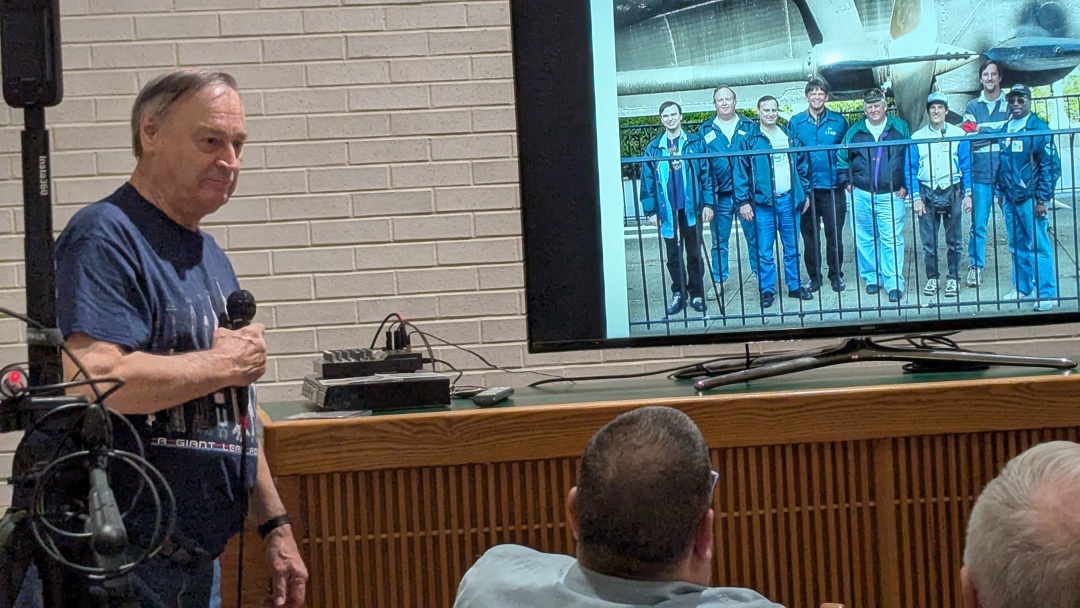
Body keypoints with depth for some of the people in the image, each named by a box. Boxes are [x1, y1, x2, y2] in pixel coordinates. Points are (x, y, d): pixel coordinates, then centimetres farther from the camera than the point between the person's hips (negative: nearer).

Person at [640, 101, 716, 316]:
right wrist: (650, 210, -2)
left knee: (694, 253, 6)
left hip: (691, 208, -1)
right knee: (673, 255, 8)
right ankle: (678, 294, 16)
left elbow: (705, 174, 0)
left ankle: (696, 294, 14)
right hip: (668, 210, 1)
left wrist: (707, 203, -6)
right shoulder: (653, 149, 3)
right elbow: (647, 181, 3)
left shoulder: (695, 143, 2)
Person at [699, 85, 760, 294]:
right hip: (720, 196, 1)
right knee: (719, 241, 7)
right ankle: (718, 280, 14)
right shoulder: (706, 131, 6)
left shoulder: (749, 126, 5)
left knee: (755, 236, 4)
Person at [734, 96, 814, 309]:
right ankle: (767, 290, 6)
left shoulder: (789, 136, 11)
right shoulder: (750, 140, -2)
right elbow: (741, 172, -4)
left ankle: (795, 286, 20)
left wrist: (805, 193, 12)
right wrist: (743, 201, -9)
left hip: (789, 200, 3)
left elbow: (801, 166, 16)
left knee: (792, 248, 10)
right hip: (763, 203, -3)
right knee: (764, 251, -1)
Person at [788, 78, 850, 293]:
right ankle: (814, 276, 16)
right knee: (809, 235, 6)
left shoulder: (838, 121, 4)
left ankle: (836, 275, 16)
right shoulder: (796, 122, 5)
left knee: (834, 234, 3)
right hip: (806, 188, 1)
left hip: (832, 187, -1)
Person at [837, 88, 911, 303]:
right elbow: (841, 158, 18)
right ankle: (872, 278, 20)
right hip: (862, 195, 3)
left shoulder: (900, 128, 2)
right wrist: (847, 182, 10)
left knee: (892, 239, -6)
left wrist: (906, 185, 0)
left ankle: (894, 283, -4)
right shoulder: (855, 132, 7)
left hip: (891, 195, -3)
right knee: (865, 239, 8)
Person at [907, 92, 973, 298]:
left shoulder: (958, 134, 1)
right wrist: (916, 198, -4)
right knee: (928, 241, 2)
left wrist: (968, 194, -3)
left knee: (953, 240, 4)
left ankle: (953, 279, 12)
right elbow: (911, 170, 4)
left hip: (952, 191, -1)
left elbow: (966, 166, 3)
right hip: (927, 193, 1)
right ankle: (932, 278, 14)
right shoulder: (916, 138, 3)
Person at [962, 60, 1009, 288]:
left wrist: (983, 130, -11)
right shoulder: (972, 107, 10)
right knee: (978, 224, 0)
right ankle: (975, 266, 8)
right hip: (980, 174, 0)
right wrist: (999, 132, -14)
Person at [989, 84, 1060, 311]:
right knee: (1017, 247, 13)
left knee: (1039, 246, -6)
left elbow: (1050, 166, -8)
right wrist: (1001, 193, 15)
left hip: (1030, 198, -6)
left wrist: (1042, 198, -13)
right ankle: (1022, 288, 23)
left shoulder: (1039, 129, -6)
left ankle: (1046, 294, -4)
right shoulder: (1004, 130, 13)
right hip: (1010, 199, 6)